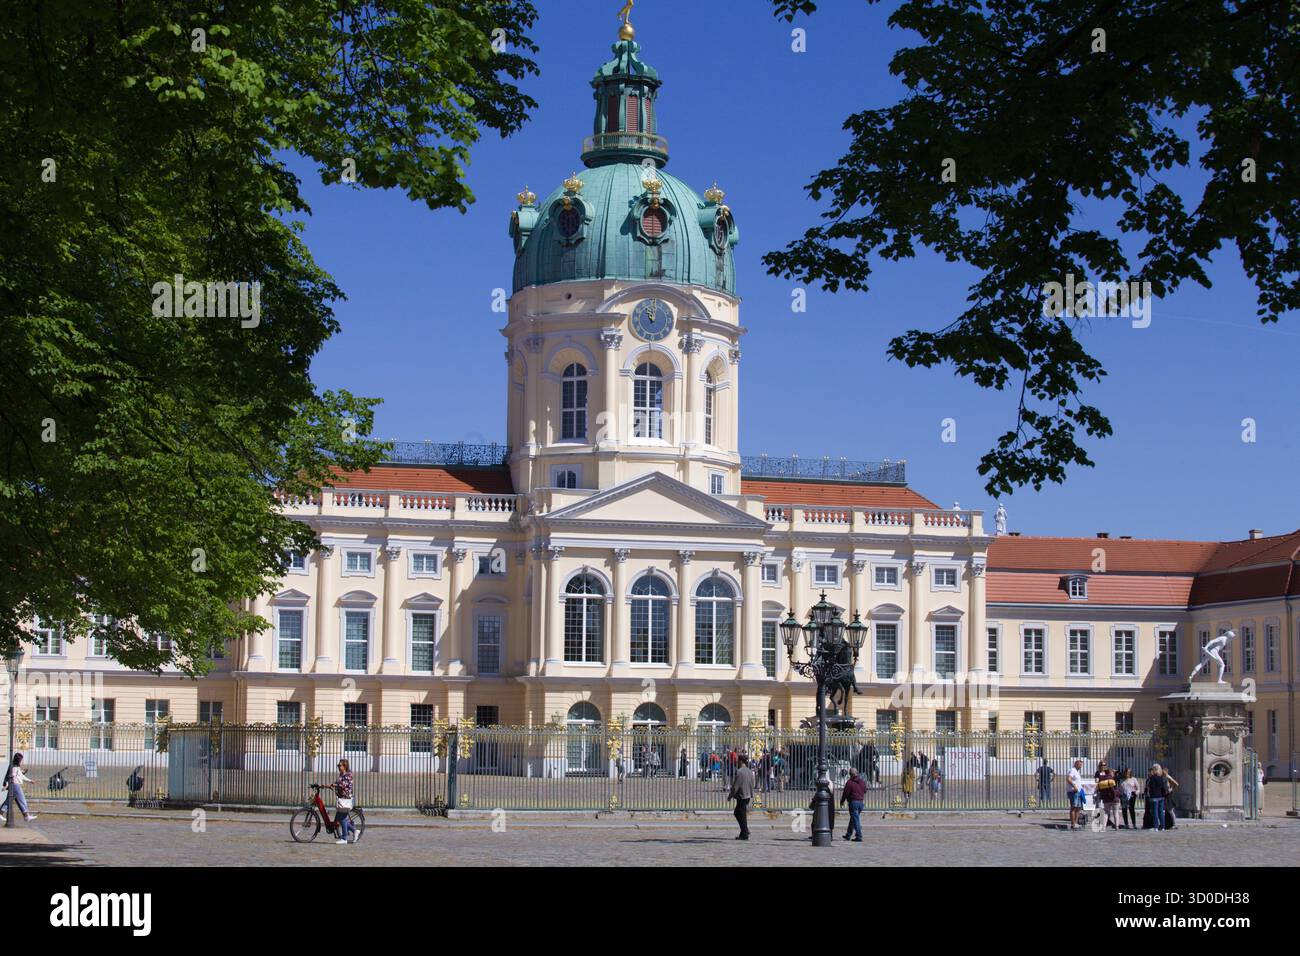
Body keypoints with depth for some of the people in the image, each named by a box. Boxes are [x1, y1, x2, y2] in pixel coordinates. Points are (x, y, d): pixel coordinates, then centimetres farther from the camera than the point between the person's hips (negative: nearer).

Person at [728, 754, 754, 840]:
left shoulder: (739, 772, -18)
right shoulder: (750, 772, 7)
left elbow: (735, 786, -18)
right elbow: (752, 785, 13)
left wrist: (730, 796, -8)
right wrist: (751, 795, 21)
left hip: (741, 796, -8)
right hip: (748, 796, 8)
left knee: (742, 816, 0)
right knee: (737, 813, 20)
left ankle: (745, 835, 3)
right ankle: (745, 831, 19)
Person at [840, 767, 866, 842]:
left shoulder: (849, 782, -13)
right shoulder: (862, 781, 7)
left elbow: (845, 793, -8)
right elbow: (865, 791, 18)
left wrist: (842, 801, 7)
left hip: (853, 802, -7)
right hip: (861, 802, 7)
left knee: (855, 820, -5)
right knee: (853, 819, 19)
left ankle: (859, 836, -10)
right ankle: (848, 835, 30)